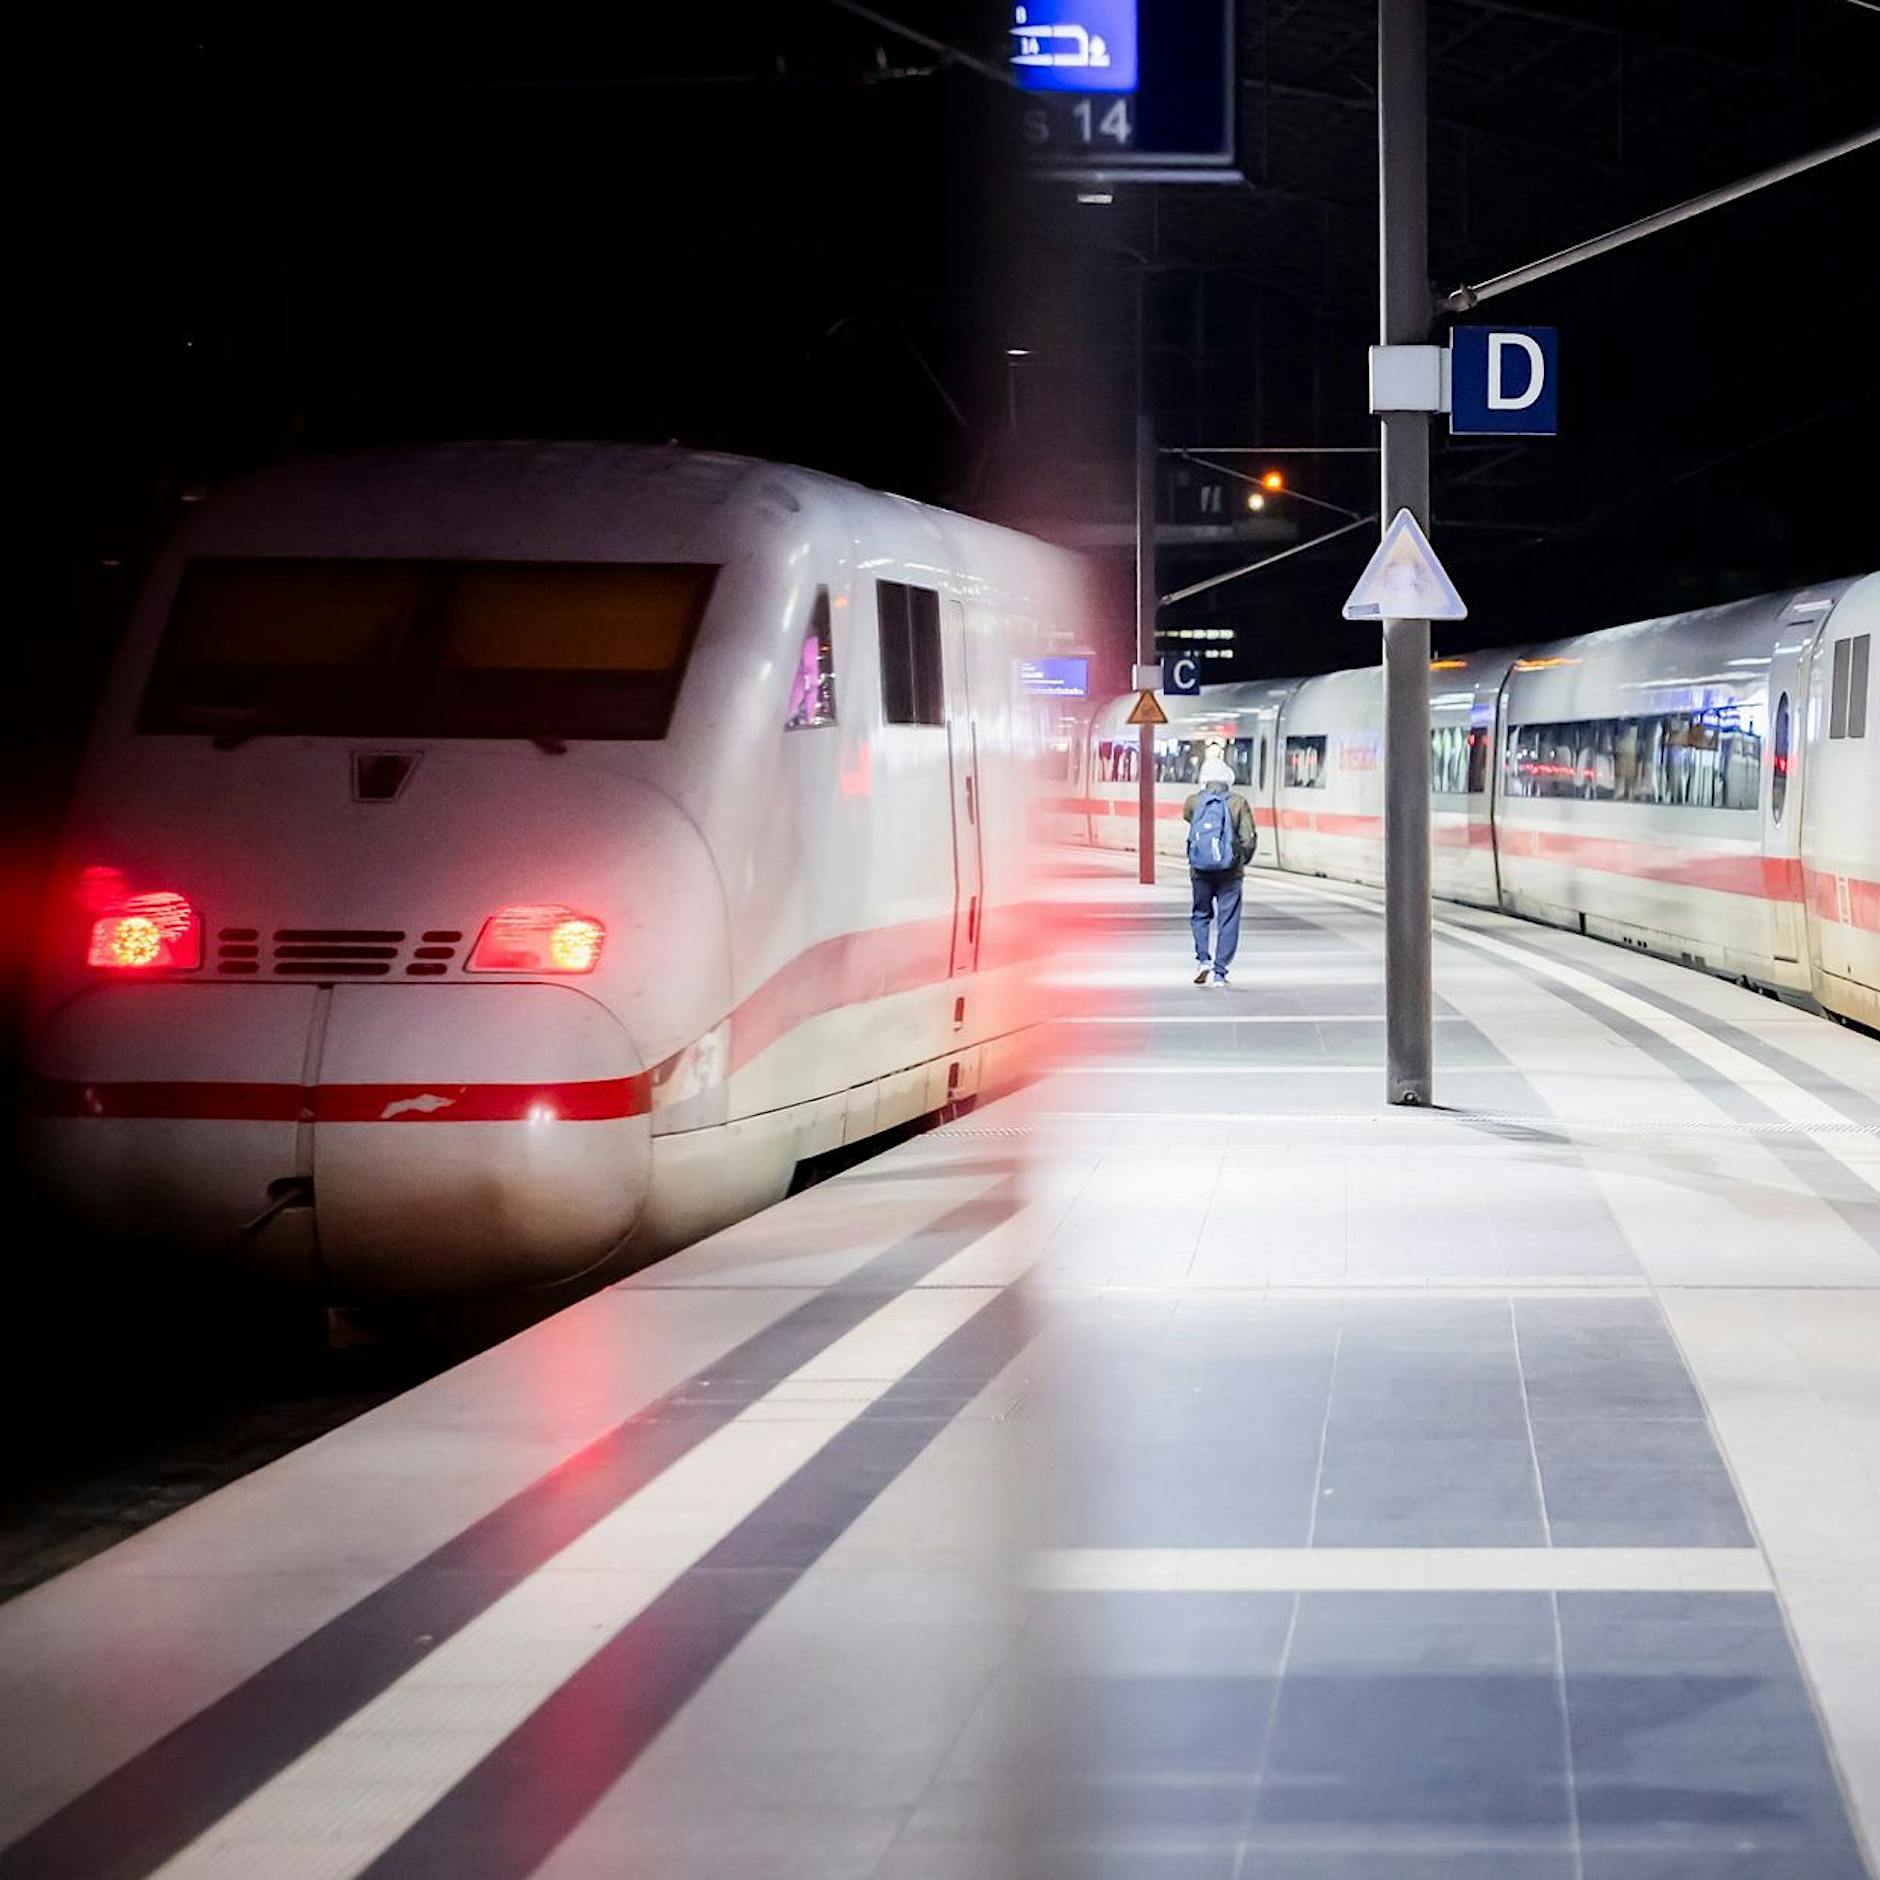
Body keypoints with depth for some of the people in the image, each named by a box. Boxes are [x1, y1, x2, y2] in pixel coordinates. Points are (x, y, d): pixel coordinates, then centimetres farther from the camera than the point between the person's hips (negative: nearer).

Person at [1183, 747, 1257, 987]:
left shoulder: (1194, 802, -2)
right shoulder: (1238, 802, -6)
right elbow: (1248, 839, -9)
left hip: (1200, 871, 1)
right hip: (1230, 872, -1)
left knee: (1201, 915, 19)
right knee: (1228, 922, 6)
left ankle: (1202, 958, -1)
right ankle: (1220, 972, 4)